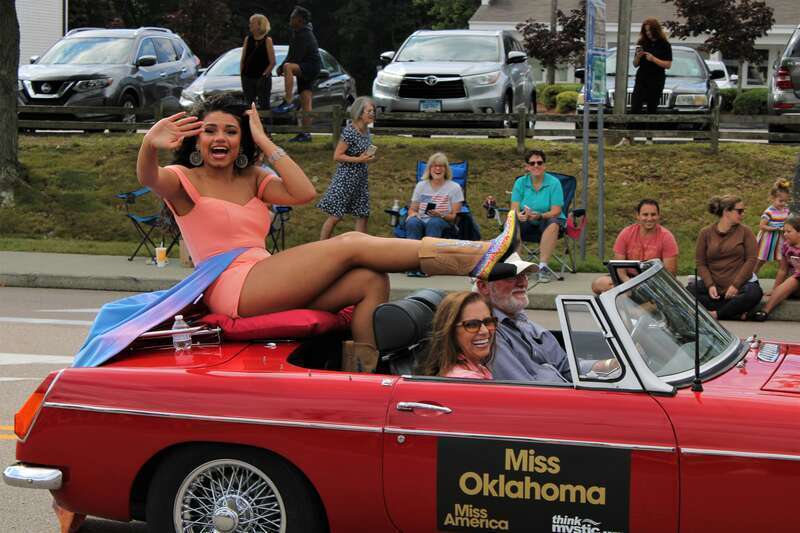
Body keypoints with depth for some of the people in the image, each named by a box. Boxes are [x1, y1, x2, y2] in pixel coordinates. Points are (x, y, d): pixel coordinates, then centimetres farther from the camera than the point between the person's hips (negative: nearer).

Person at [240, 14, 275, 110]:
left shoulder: (267, 40, -4)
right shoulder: (248, 39, 8)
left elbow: (272, 62, -6)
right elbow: (242, 59, 12)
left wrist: (264, 74, -13)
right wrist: (242, 73, 2)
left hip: (263, 78, -4)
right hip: (248, 77, 4)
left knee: (264, 105, 0)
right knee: (249, 105, 8)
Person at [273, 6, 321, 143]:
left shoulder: (304, 35, -16)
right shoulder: (298, 33, 17)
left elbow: (296, 57, -20)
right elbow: (292, 55, 23)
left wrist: (282, 67, -10)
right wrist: (282, 66, 11)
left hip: (311, 66, -10)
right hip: (304, 69, 10)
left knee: (288, 67, -35)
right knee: (305, 102, 6)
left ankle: (288, 102, -39)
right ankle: (305, 134, 6)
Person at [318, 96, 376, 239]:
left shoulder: (366, 131, 7)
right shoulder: (349, 131, -17)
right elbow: (337, 156, -17)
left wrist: (369, 158, 6)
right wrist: (359, 160, -19)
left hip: (361, 178, 8)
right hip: (346, 178, -8)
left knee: (363, 215, 9)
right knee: (335, 216, -3)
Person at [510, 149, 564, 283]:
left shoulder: (554, 183, -6)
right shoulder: (520, 182, 2)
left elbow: (556, 211, -14)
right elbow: (514, 208, -6)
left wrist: (540, 216, -34)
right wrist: (519, 215, -31)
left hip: (548, 220, -2)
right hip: (527, 225, 2)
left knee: (553, 224, -37)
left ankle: (543, 266, -40)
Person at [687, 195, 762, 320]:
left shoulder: (745, 231, 3)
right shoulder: (706, 233, 4)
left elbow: (751, 259, -4)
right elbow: (700, 263, 2)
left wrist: (736, 285, -14)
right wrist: (710, 285, -14)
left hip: (740, 283, -1)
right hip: (713, 283, 1)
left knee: (754, 293, -34)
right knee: (689, 291, -27)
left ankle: (715, 314, -21)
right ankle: (736, 311, -22)